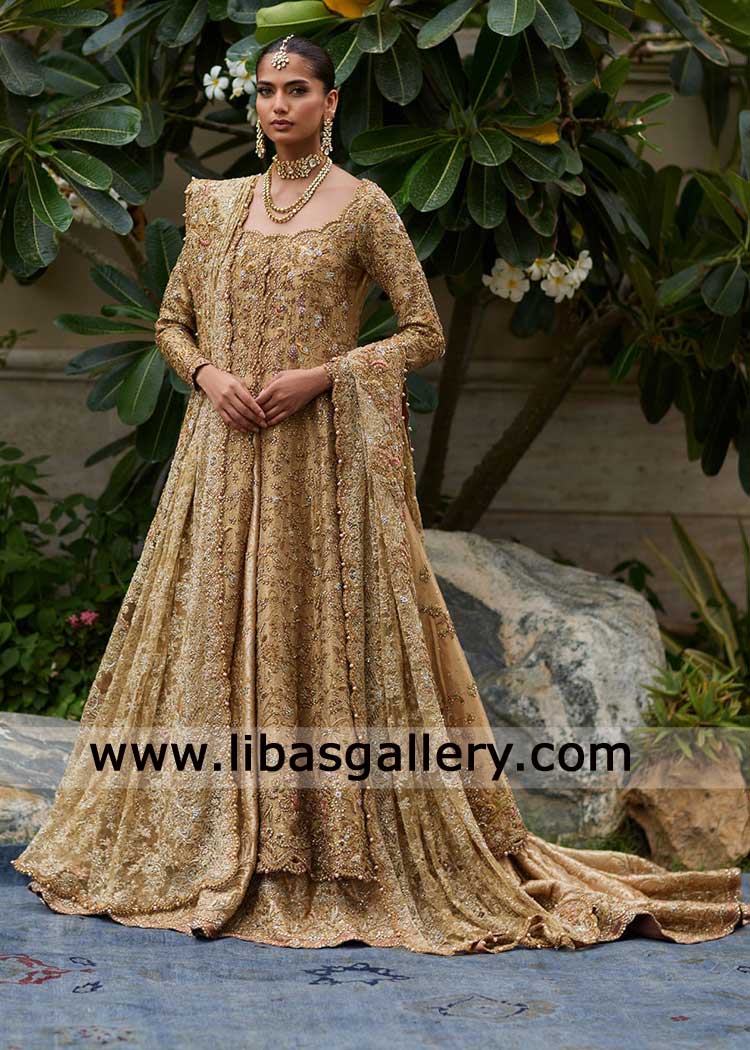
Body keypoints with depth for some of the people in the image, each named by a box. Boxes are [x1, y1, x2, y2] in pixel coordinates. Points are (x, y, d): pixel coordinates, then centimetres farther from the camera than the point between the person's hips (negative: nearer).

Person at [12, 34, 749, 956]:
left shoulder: (362, 206, -1)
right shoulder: (218, 204, 12)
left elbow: (426, 334, -3)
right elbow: (172, 322, 15)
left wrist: (323, 374, -13)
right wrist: (209, 375, -6)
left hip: (326, 453, -4)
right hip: (227, 453, 4)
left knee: (332, 634, -5)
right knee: (217, 634, 4)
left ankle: (343, 852, 3)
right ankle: (222, 844, 14)